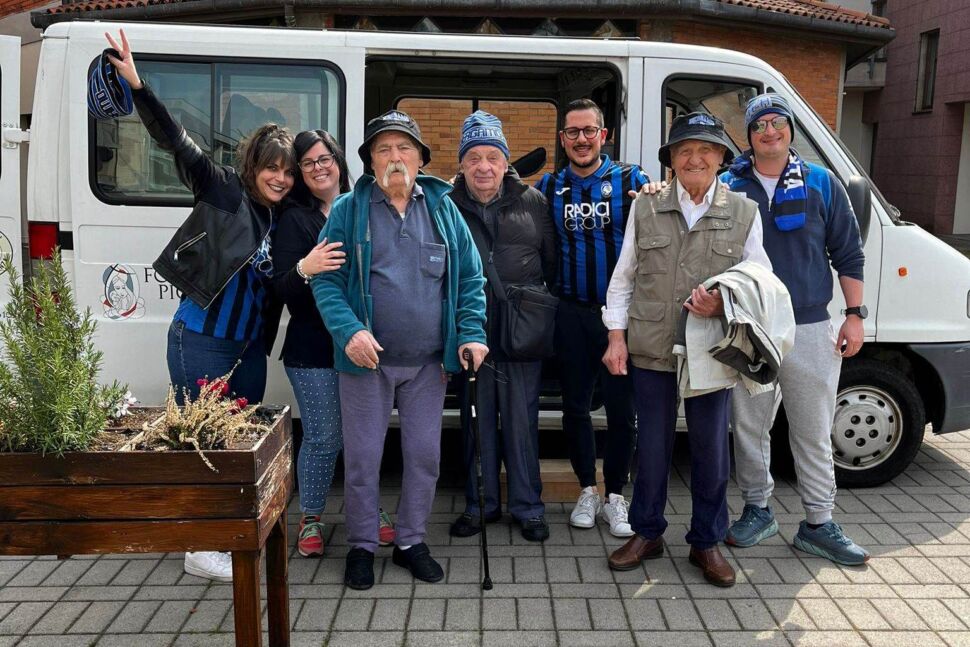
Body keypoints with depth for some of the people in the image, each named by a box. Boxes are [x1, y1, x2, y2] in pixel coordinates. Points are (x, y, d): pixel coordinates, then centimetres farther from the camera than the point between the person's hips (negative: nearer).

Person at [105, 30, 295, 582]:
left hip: (249, 347, 6)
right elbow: (176, 140, -14)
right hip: (202, 342, -6)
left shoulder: (284, 220, 9)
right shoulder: (223, 192, -6)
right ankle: (201, 548, 13)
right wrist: (136, 84, -24)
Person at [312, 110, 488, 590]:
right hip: (366, 359, -2)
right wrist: (348, 330, -21)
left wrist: (471, 333, -6)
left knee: (425, 455, 11)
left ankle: (411, 541, 30)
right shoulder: (348, 210, -1)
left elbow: (470, 277, 6)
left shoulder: (443, 208, 5)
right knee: (362, 456, 7)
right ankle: (362, 546, 26)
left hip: (428, 362, 2)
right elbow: (326, 280, -5)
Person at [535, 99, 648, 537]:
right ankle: (587, 490, 27)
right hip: (571, 314, 2)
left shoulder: (630, 180, 3)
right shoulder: (549, 187, 9)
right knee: (575, 405, 10)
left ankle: (615, 496, 19)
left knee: (621, 407, 2)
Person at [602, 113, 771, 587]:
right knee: (652, 445, 10)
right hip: (651, 350, 1)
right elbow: (623, 278, 8)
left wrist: (723, 304, -14)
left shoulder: (744, 213, 4)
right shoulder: (646, 209, 6)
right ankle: (646, 533, 28)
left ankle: (707, 542, 25)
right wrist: (617, 335, 1)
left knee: (711, 448, 8)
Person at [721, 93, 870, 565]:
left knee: (813, 432, 6)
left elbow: (848, 254, 7)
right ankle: (757, 511, 27)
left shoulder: (821, 183, 5)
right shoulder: (728, 187, 3)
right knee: (749, 428, 10)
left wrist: (855, 314, 2)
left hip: (810, 329, 0)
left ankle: (819, 525, 18)